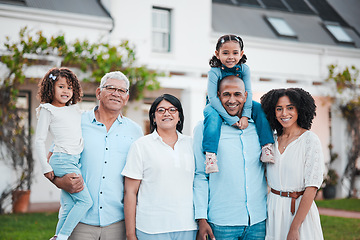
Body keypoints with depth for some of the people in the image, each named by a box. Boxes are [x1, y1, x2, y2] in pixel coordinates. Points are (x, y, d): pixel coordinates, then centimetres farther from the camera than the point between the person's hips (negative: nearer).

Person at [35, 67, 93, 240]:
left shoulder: (75, 110, 18)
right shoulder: (47, 110, 0)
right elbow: (39, 141, -1)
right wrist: (46, 168, -6)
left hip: (76, 161, 7)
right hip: (62, 160, -7)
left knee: (70, 206, 2)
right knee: (85, 201, -14)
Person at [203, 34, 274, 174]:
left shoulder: (244, 69, -10)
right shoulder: (214, 72, -22)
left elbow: (248, 93, -11)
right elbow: (212, 98, -28)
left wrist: (245, 115, -26)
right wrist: (231, 119, -35)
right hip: (218, 105, -4)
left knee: (260, 108, -19)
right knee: (212, 115, -37)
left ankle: (267, 146, -19)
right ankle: (210, 154, -43)